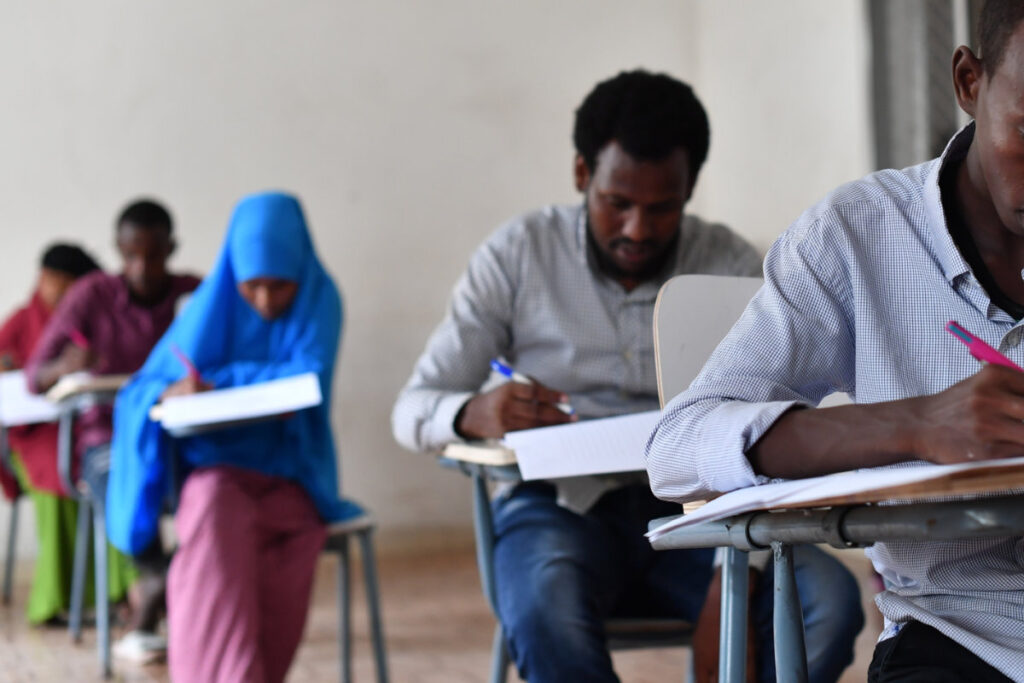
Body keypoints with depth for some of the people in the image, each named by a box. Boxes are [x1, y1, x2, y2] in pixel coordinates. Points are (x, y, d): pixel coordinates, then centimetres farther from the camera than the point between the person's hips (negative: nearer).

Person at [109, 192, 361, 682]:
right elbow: (140, 393, 2)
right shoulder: (212, 305, 3)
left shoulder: (319, 299, 1)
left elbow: (309, 379, -13)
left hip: (290, 464, 0)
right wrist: (170, 394, -22)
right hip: (218, 463, 0)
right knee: (216, 513, -36)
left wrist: (219, 383, -18)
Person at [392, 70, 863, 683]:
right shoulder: (517, 255, 1)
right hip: (560, 504, -2)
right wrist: (478, 413, -24)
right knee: (546, 616, -38)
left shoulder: (733, 267, 5)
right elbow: (413, 411, 1)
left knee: (829, 600, -27)